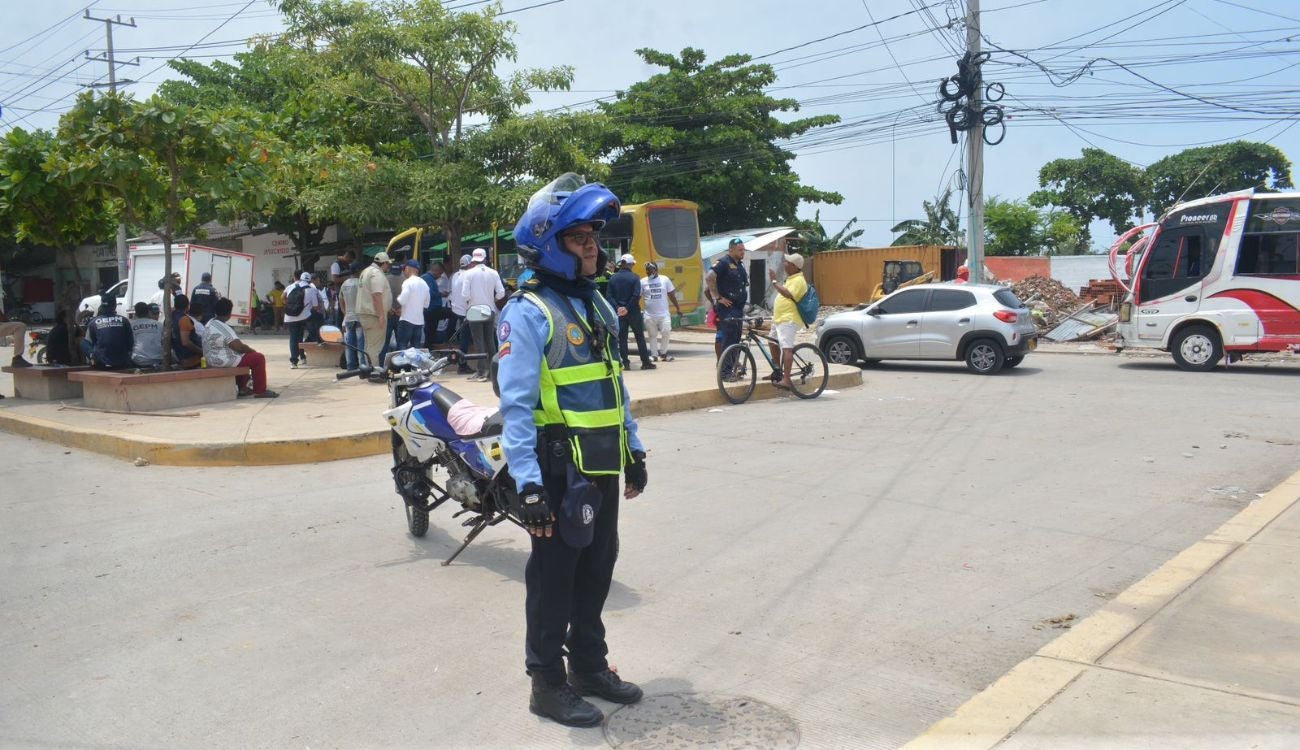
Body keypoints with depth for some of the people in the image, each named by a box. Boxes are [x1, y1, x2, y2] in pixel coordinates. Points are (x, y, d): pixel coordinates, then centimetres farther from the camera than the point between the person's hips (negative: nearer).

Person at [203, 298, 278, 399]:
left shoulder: (210, 324, 9)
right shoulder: (223, 328, -23)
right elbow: (238, 347, -25)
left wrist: (248, 349, 13)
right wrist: (252, 350, -6)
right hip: (224, 361, -11)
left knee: (245, 354, 31)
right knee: (258, 358, -6)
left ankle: (242, 388, 29)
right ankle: (259, 391, -2)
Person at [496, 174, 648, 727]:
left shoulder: (597, 304, 13)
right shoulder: (528, 312, -14)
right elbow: (516, 405, -20)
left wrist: (634, 448, 18)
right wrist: (527, 483, -24)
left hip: (604, 468, 8)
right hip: (559, 470, -8)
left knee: (597, 570, 18)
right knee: (554, 577, 5)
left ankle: (589, 666, 34)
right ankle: (548, 683, 20)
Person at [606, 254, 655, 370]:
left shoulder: (613, 278, 4)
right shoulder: (634, 277, -7)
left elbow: (610, 296, -4)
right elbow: (636, 295, -16)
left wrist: (617, 308, -11)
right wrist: (628, 308, -13)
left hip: (619, 312, 3)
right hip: (633, 312, -2)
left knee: (622, 338, 7)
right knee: (640, 336, 6)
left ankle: (625, 363, 4)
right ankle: (645, 362, 7)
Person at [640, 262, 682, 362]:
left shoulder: (665, 279, 2)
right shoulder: (643, 282, 1)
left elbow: (671, 295, 8)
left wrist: (678, 308, 8)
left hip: (664, 314, 0)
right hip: (650, 315, 0)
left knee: (666, 332, -6)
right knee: (652, 335, 7)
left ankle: (663, 353, 10)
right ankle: (654, 355, 16)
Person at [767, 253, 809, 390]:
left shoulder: (798, 280, -13)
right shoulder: (791, 278, 20)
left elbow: (789, 295, -27)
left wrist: (774, 281, -24)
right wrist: (775, 308, 22)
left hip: (788, 319, -12)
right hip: (779, 318, 12)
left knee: (786, 348, -20)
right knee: (773, 343, 22)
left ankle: (786, 380, -27)